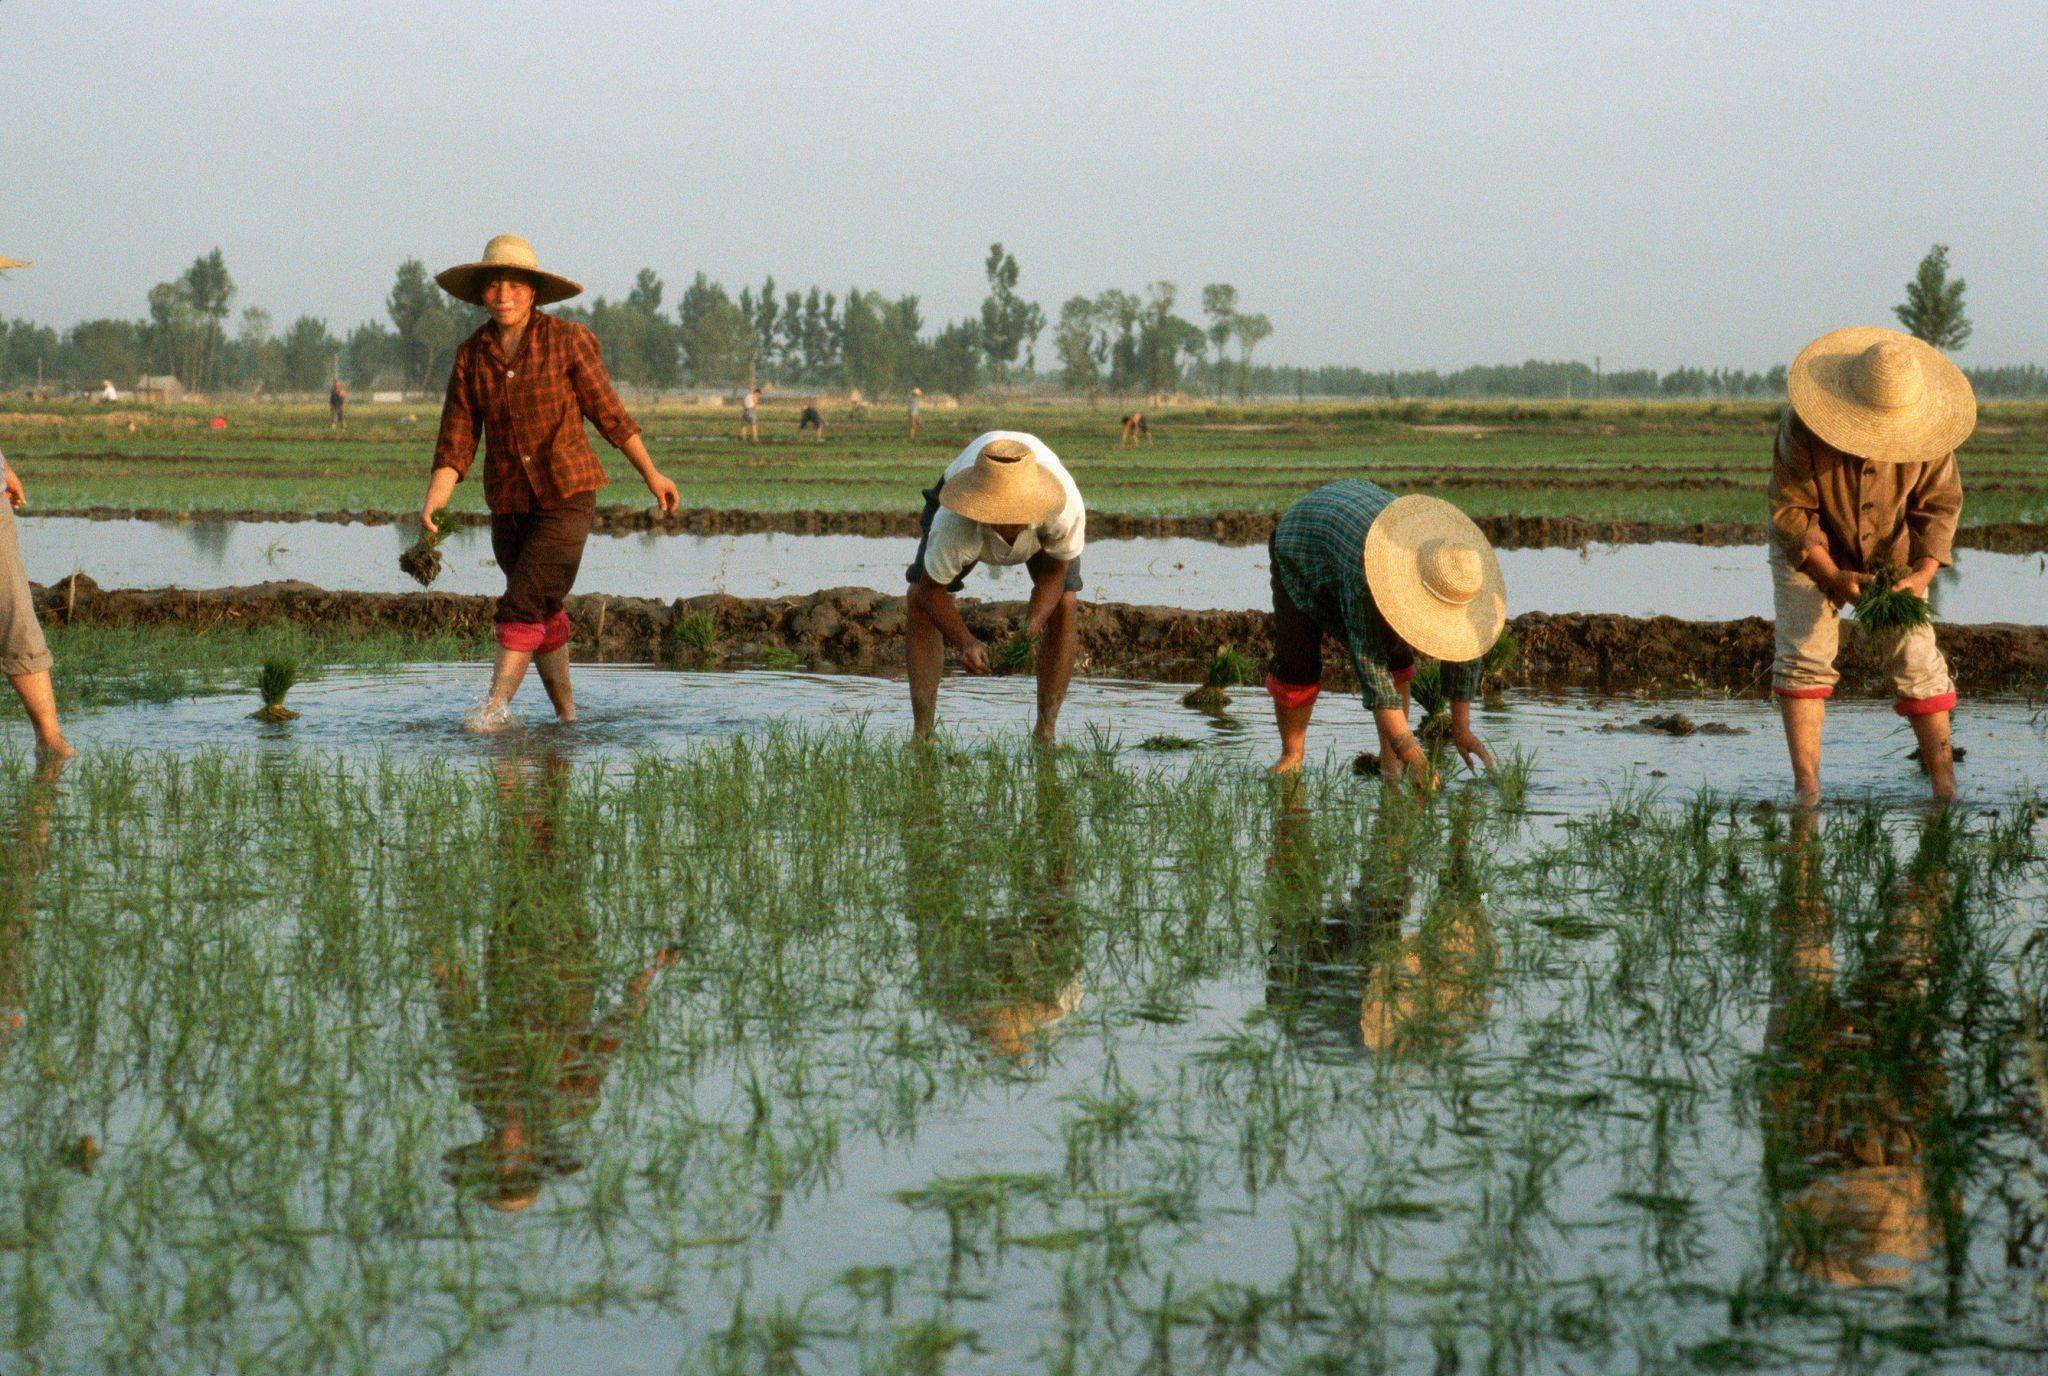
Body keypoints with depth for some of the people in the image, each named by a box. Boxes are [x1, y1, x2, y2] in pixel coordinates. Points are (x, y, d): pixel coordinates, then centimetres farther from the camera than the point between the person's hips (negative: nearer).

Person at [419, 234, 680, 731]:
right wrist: (434, 498, -16)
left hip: (567, 492, -4)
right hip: (509, 500, 4)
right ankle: (567, 713, 27)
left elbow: (608, 412, 0)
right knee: (544, 612, 13)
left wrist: (651, 473, 3)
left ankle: (497, 704, -14)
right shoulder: (471, 355, 0)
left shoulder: (568, 341, -8)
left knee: (524, 602, -16)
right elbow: (457, 439, -2)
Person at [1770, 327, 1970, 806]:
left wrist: (1923, 573, -29)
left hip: (1891, 550, 2)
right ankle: (1807, 791, -16)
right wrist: (1831, 578, -32)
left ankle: (1945, 787, -1)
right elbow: (1790, 510, -24)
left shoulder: (1927, 431, -24)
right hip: (1810, 548, -2)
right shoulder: (1802, 429, -31)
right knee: (1804, 654, -15)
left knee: (1914, 657, -5)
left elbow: (1939, 504, -14)